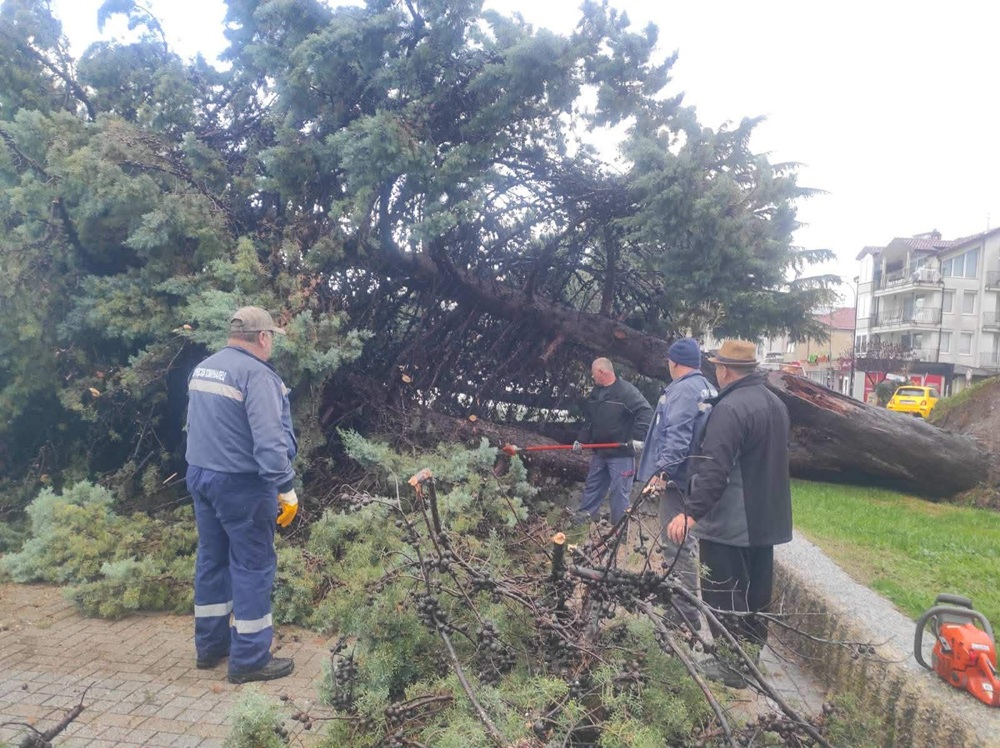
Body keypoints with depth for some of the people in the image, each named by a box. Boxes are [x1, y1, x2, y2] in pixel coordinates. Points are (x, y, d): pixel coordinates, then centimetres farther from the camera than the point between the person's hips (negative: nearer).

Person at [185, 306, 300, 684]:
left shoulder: (202, 368, 10)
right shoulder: (256, 374, -18)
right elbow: (269, 440, -25)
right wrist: (286, 488, -21)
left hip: (199, 476, 9)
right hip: (241, 484, -9)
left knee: (212, 558, 18)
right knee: (252, 565, 1)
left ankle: (210, 644, 29)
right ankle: (249, 659, 9)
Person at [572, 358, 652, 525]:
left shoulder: (626, 391, -16)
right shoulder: (595, 393, 11)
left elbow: (646, 412, -23)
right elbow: (590, 421, 19)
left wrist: (638, 437, -30)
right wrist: (581, 439, 10)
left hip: (621, 454, -8)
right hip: (600, 451, 8)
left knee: (619, 491, -3)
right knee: (592, 485, 19)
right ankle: (585, 513, 33)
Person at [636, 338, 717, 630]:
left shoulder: (682, 390, -15)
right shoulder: (708, 390, 15)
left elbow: (677, 436, -25)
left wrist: (662, 470, -27)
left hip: (677, 478, -10)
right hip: (696, 477, 10)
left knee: (677, 546, -4)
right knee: (684, 543, 21)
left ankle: (687, 614, 2)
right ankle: (683, 601, 34)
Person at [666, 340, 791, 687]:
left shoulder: (730, 408, -21)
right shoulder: (775, 403, 11)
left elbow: (715, 469, -30)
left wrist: (692, 512, -33)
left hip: (729, 523, -9)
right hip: (766, 520, 9)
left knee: (725, 596, 3)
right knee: (755, 593, 18)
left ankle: (732, 665, 11)